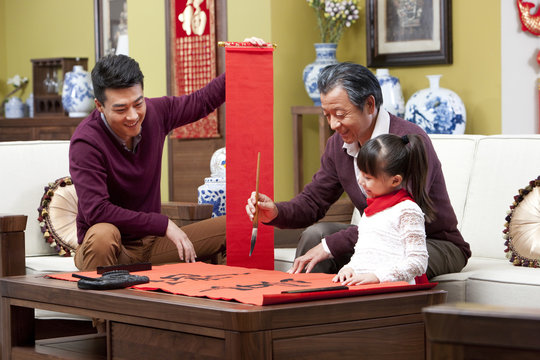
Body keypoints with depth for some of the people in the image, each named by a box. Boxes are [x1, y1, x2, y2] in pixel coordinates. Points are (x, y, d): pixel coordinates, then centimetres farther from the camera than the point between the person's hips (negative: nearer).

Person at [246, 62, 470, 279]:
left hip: (437, 244, -7)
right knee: (316, 234, -14)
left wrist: (330, 246, -31)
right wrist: (276, 212, -16)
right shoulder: (338, 144, 0)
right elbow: (313, 200, 7)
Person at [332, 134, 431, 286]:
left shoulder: (407, 210, -4)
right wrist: (349, 268, 8)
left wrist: (377, 276, -18)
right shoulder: (371, 207, 24)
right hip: (361, 284, 8)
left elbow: (418, 262, -10)